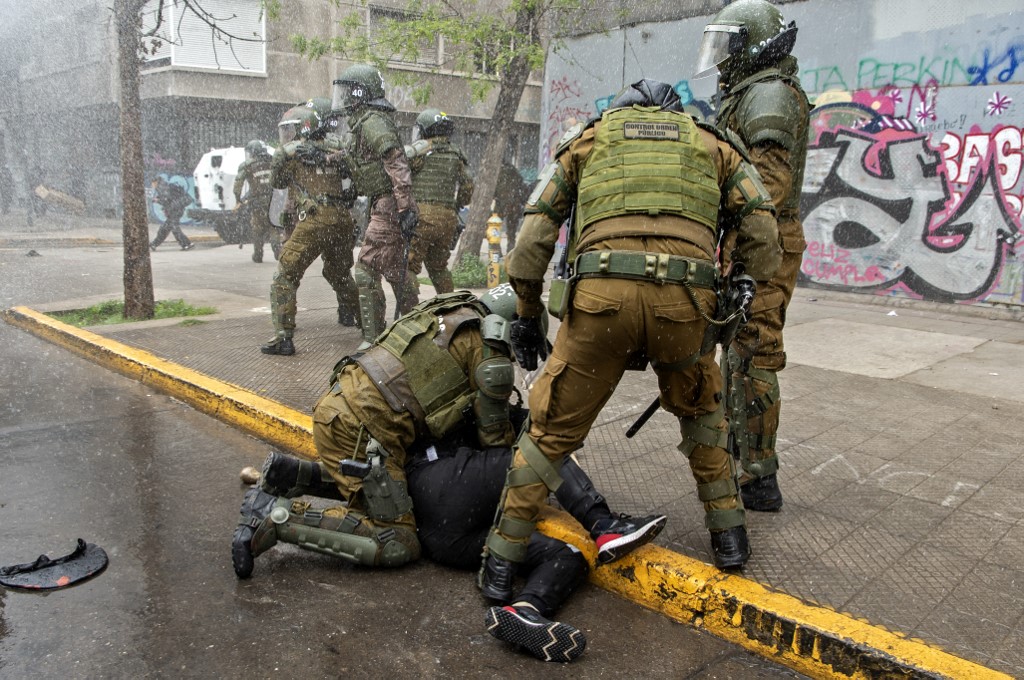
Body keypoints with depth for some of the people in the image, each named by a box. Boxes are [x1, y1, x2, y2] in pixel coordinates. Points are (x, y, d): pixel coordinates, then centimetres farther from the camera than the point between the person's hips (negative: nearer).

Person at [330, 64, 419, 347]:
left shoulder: (371, 122, -13)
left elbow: (398, 166, -23)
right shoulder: (364, 123, 18)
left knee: (366, 271, -8)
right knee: (396, 271, 15)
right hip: (389, 208, 10)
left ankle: (373, 339, -3)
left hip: (388, 208, -10)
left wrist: (405, 208, -27)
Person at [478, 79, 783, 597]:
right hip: (687, 300, 2)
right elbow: (762, 234, 15)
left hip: (602, 295, -1)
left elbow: (534, 236, 18)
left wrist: (526, 315, 26)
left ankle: (501, 561, 21)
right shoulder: (711, 144, 28)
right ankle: (729, 534, 36)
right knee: (701, 409, 31)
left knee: (553, 428, 14)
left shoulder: (589, 138, 27)